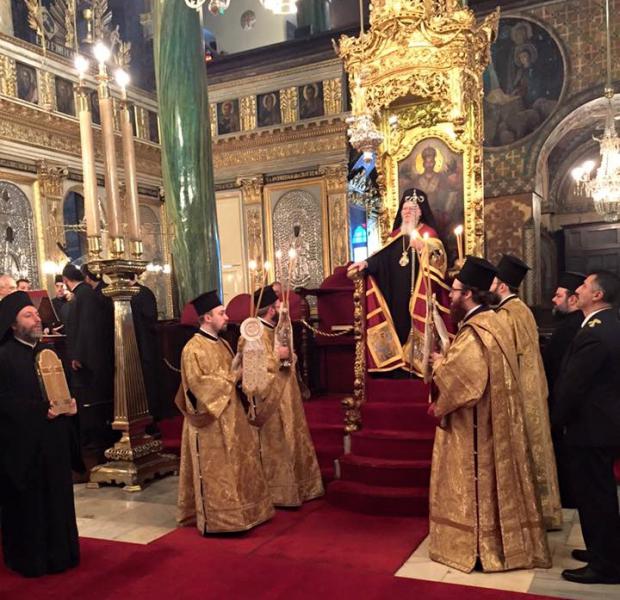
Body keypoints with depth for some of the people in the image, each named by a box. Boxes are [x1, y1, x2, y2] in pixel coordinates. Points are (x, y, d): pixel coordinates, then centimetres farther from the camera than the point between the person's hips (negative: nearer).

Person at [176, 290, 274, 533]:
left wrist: (240, 373, 0)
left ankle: (234, 511, 25)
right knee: (215, 471, 0)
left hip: (230, 416, 9)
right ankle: (215, 519, 10)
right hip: (210, 421, -8)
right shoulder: (193, 349, -15)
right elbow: (197, 383, -22)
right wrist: (230, 378, -18)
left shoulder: (222, 344, 12)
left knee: (235, 465, 13)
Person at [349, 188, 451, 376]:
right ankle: (402, 363, 5)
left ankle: (418, 362, -3)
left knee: (416, 325, -8)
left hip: (418, 292, -4)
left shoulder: (428, 233, 2)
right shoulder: (396, 234, 14)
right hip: (397, 293, 4)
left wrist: (424, 249, -28)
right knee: (400, 324, 1)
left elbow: (439, 260, -11)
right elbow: (383, 258, 8)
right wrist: (366, 263, -9)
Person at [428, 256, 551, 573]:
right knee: (492, 481, 17)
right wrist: (448, 361, 7)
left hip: (474, 427, -9)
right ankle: (501, 544, 28)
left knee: (475, 483, 3)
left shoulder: (473, 332, -23)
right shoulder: (493, 321, 8)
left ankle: (477, 548, 15)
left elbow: (464, 380, -29)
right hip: (493, 420, 9)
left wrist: (440, 365, -13)